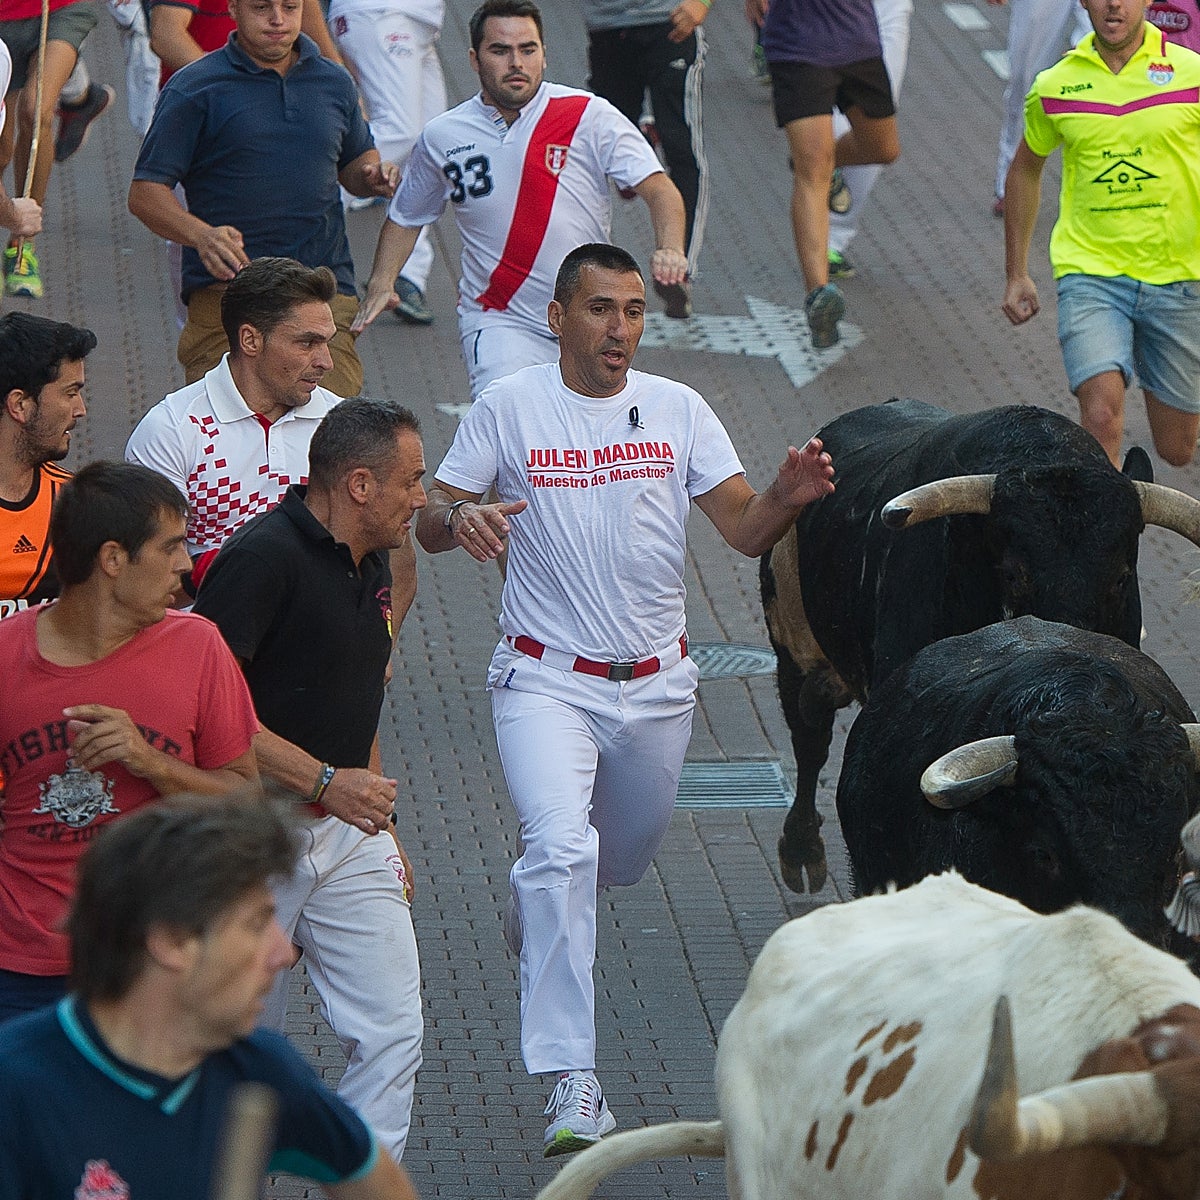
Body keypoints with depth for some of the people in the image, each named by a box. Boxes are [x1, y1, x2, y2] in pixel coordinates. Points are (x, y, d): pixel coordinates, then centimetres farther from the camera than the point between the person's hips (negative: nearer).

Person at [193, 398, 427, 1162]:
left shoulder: (370, 567, 12)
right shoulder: (264, 559, -16)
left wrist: (379, 824, 20)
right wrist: (324, 781, -22)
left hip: (347, 834, 7)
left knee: (393, 1034, -4)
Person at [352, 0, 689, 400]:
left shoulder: (590, 116, -2)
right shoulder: (442, 138, 4)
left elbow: (659, 190, -6)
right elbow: (406, 218, 20)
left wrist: (669, 251, -26)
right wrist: (380, 283, 4)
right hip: (500, 322, -1)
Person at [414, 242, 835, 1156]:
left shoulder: (678, 411, 2)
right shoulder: (509, 408, -3)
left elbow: (745, 532, 0)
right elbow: (429, 523, -1)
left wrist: (788, 499, -22)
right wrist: (460, 517, -25)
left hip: (657, 683, 4)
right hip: (547, 681, -4)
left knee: (625, 857, 18)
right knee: (562, 849, -23)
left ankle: (539, 900, 57)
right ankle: (573, 1086, -24)